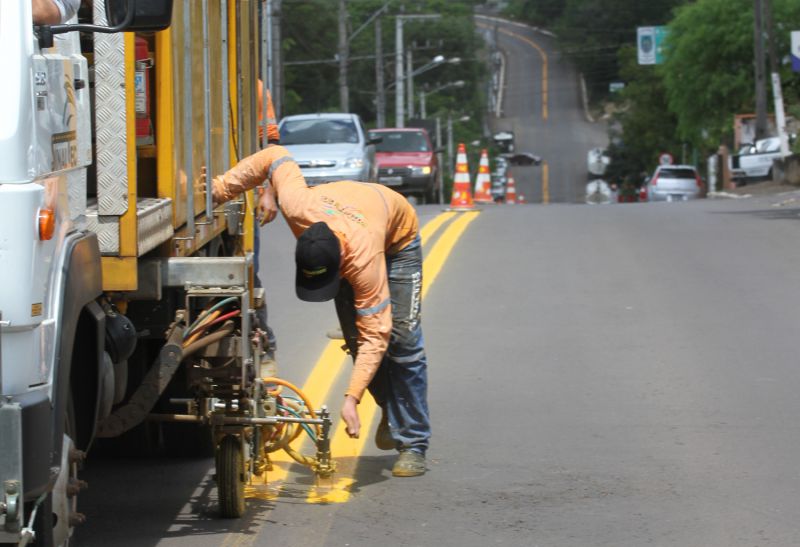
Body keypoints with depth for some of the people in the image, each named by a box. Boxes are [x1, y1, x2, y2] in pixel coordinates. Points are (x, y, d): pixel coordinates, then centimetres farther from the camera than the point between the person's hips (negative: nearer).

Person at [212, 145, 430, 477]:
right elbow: (275, 157, -21)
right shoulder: (296, 205, -40)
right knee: (355, 338, -4)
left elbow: (375, 334, -42)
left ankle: (413, 445, -10)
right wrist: (217, 191, -23)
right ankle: (391, 411, 19)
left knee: (401, 341, -15)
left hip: (396, 239, -5)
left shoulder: (363, 259, -47)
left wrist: (352, 399, -47)